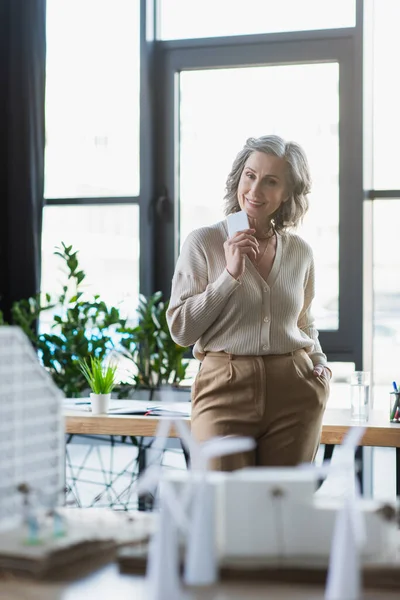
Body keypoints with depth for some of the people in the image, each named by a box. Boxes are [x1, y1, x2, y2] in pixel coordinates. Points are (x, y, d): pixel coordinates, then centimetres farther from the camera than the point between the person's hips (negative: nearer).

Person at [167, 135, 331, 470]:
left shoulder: (300, 251, 11)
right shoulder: (203, 242, -1)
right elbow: (181, 330, -5)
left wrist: (320, 365, 7)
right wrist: (231, 274, -11)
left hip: (295, 392, 3)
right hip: (225, 391, -3)